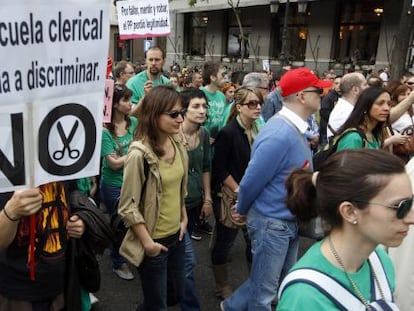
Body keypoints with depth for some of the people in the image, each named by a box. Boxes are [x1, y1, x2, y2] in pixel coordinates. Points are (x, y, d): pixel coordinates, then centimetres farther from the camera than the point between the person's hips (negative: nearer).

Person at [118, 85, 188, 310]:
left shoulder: (177, 145, -1)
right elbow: (128, 206, -19)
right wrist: (147, 242, -16)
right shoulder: (139, 154, -23)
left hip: (176, 235, 7)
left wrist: (183, 218, 9)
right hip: (154, 241, -7)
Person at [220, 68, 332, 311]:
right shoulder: (279, 135, -28)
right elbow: (251, 182, -21)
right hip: (272, 222, -9)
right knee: (264, 290, 11)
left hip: (290, 220, 9)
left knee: (283, 282, 25)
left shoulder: (296, 128, 3)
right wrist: (242, 212, -5)